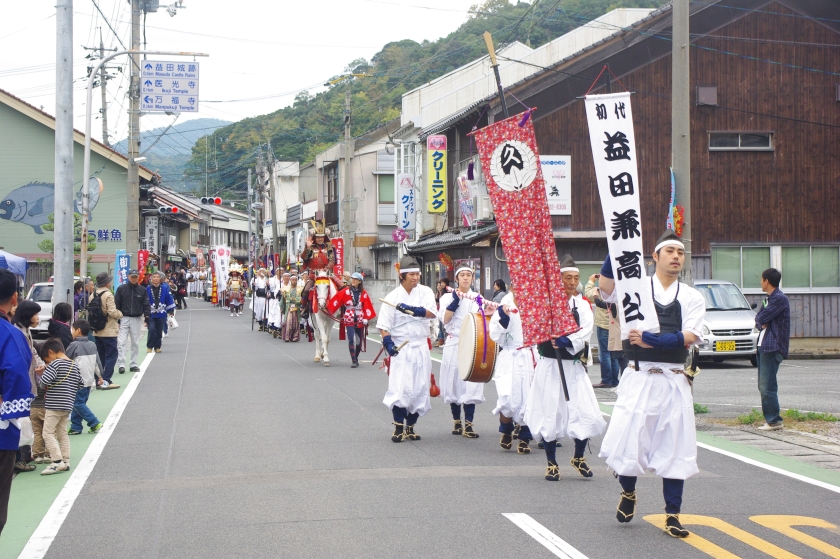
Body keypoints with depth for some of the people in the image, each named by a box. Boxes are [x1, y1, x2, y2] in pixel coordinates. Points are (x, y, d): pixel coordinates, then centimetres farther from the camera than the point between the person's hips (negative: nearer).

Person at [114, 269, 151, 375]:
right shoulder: (121, 289, 2)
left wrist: (147, 315, -7)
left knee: (135, 342, 6)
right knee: (122, 342, -9)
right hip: (124, 318, -2)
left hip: (137, 319, 2)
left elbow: (146, 304, 6)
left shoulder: (142, 290, 6)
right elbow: (117, 304, 1)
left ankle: (133, 364, 13)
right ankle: (121, 364, -12)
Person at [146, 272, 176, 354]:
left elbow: (169, 300, 9)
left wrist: (171, 311, 9)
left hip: (161, 314, 2)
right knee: (152, 330, -12)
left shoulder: (165, 289, 2)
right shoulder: (147, 290, -2)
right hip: (150, 315, -2)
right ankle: (149, 347, 0)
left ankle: (157, 347, 18)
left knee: (159, 332, 5)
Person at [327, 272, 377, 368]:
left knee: (359, 341, 10)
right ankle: (354, 361, -11)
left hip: (360, 320, 2)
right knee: (351, 340, -13)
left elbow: (367, 306, 0)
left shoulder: (364, 293, 2)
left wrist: (366, 318, -8)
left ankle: (356, 358, 31)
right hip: (349, 319, -2)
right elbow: (336, 300, -7)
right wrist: (328, 309, -15)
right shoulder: (345, 291, -2)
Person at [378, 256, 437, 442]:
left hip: (421, 348, 3)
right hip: (400, 349, -3)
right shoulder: (392, 297, -3)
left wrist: (411, 309, -30)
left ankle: (410, 427, 19)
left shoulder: (425, 292, 2)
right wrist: (387, 342, -21)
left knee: (420, 389, 5)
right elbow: (383, 325, -3)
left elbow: (431, 313, -15)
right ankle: (398, 427, 0)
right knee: (400, 389, -12)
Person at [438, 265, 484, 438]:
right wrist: (455, 302, -14)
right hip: (454, 345, 0)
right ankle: (457, 422, 15)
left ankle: (468, 425, -7)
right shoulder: (448, 297, 6)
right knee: (454, 383, 3)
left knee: (471, 385, -7)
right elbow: (445, 320, -7)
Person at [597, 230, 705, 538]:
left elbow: (690, 336, -7)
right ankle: (628, 492, 27)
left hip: (674, 381, 1)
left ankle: (672, 514, 13)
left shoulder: (692, 298, 7)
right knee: (627, 441, -2)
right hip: (639, 377, -1)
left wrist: (652, 340, -19)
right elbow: (606, 285, -16)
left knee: (675, 448, 3)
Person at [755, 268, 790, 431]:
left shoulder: (780, 299, -12)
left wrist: (761, 320, 2)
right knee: (763, 385, 10)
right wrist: (761, 323, -4)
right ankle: (770, 418, 15)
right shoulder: (768, 299, 21)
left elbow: (762, 318, -18)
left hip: (773, 347, -10)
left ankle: (774, 420, -9)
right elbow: (758, 320, 16)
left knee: (767, 385, -12)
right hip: (763, 345, 10)